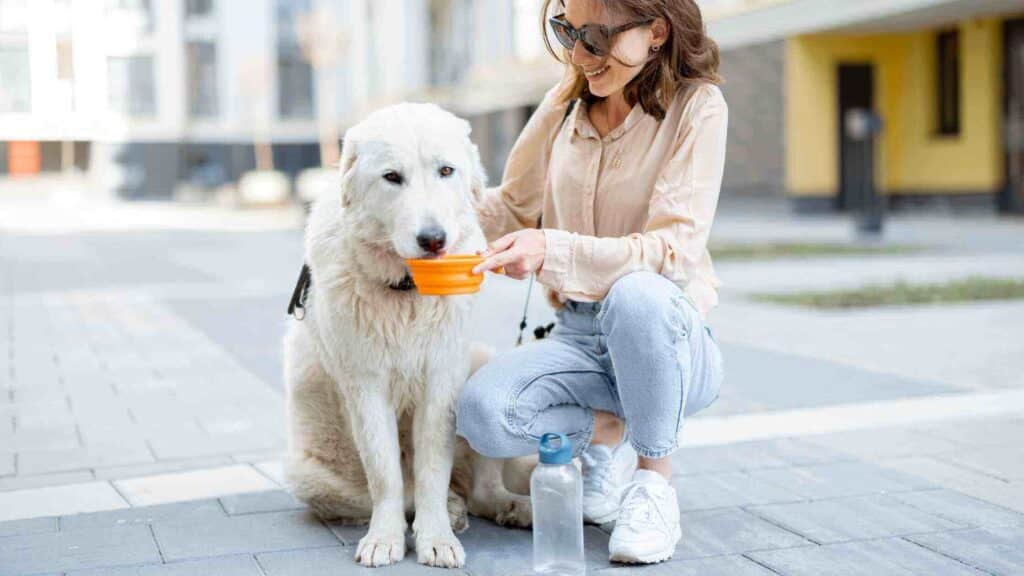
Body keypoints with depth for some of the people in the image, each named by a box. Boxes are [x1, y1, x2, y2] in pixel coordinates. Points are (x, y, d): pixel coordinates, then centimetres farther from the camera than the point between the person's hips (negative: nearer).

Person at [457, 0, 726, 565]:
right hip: (577, 337, 4)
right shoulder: (564, 104, 5)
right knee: (482, 412, -26)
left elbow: (674, 250, -21)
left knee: (636, 293, -39)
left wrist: (553, 251, -34)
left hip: (670, 336, -3)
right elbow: (514, 207, 18)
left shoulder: (696, 107, -10)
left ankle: (655, 478, -14)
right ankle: (606, 432, 6)